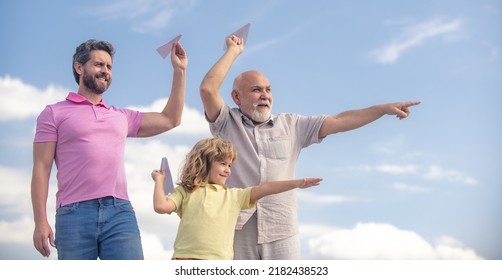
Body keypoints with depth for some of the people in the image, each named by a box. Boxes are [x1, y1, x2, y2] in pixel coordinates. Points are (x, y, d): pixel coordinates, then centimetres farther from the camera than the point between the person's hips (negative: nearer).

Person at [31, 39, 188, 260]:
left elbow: (170, 120, 27)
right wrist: (40, 221, -5)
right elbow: (41, 169, 5)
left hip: (120, 211, 3)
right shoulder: (54, 114, 13)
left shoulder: (122, 117, 25)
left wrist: (179, 70, 23)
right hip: (75, 213, -3)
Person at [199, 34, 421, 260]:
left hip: (281, 231, 2)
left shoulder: (291, 125, 14)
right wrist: (233, 51, 1)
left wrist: (384, 108, 4)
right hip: (237, 230, -2)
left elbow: (338, 122, 10)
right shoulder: (227, 123, 6)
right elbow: (208, 89, -10)